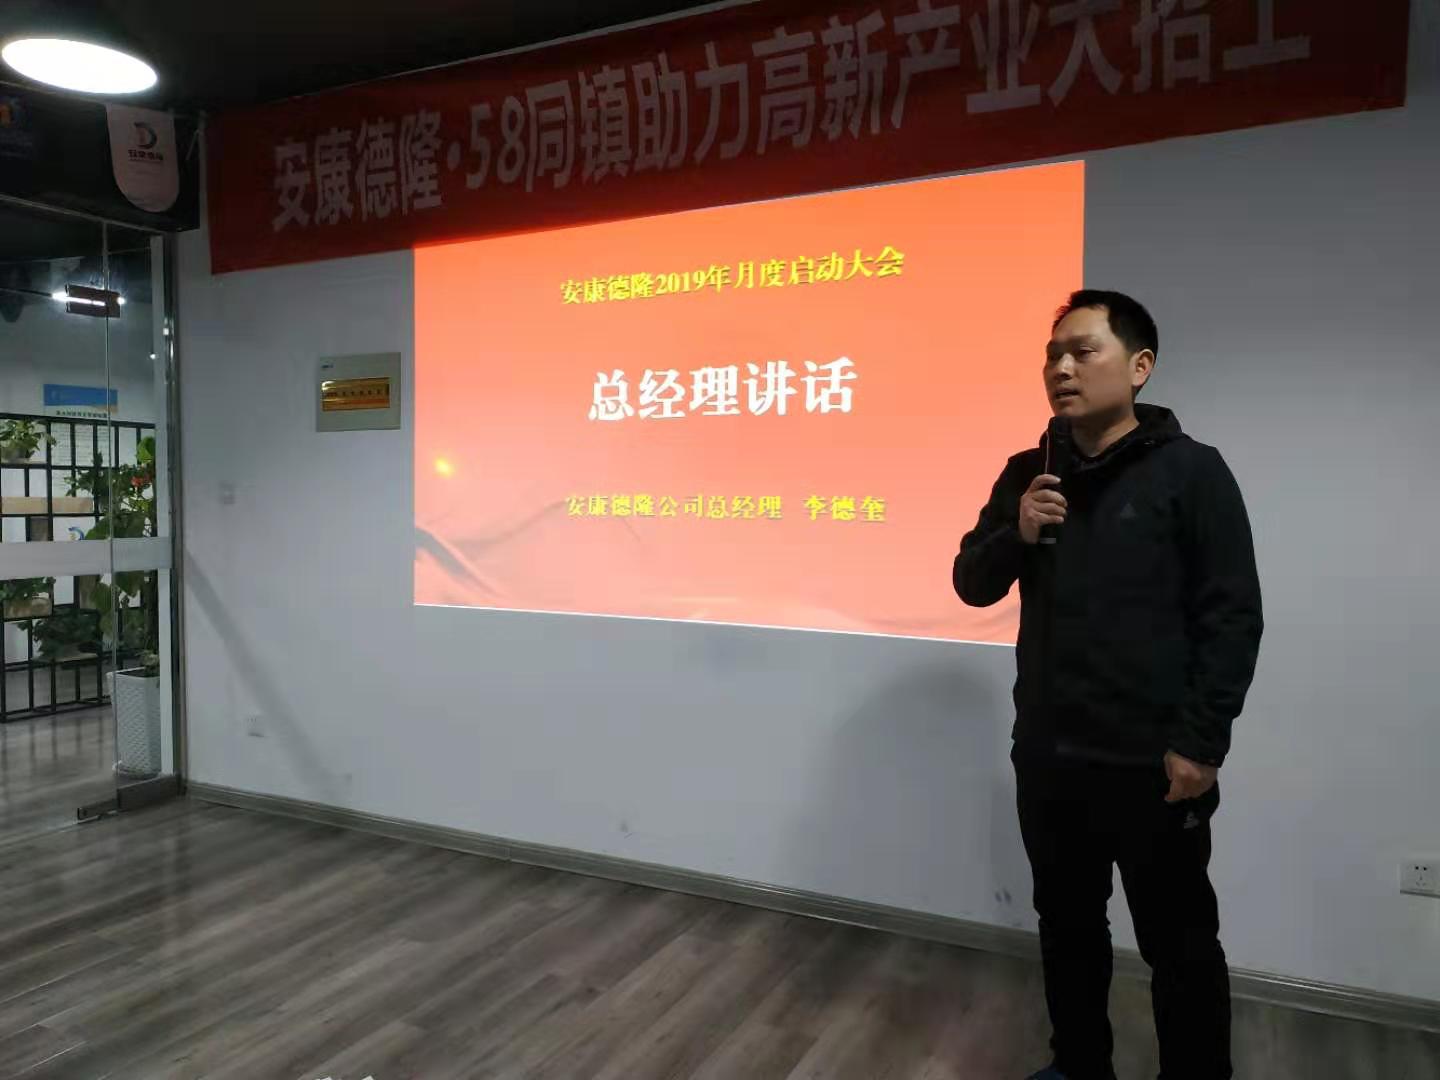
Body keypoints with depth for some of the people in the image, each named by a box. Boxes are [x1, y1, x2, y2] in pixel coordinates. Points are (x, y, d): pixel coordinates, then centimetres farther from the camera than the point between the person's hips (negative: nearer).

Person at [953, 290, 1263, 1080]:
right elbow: (972, 585, 8)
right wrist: (1017, 533, -11)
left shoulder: (1190, 470, -7)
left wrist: (1199, 743, -13)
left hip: (1151, 763, -4)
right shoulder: (1028, 474, 7)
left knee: (1179, 948, 9)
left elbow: (1233, 617, -9)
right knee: (1067, 926, 18)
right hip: (1047, 755, 5)